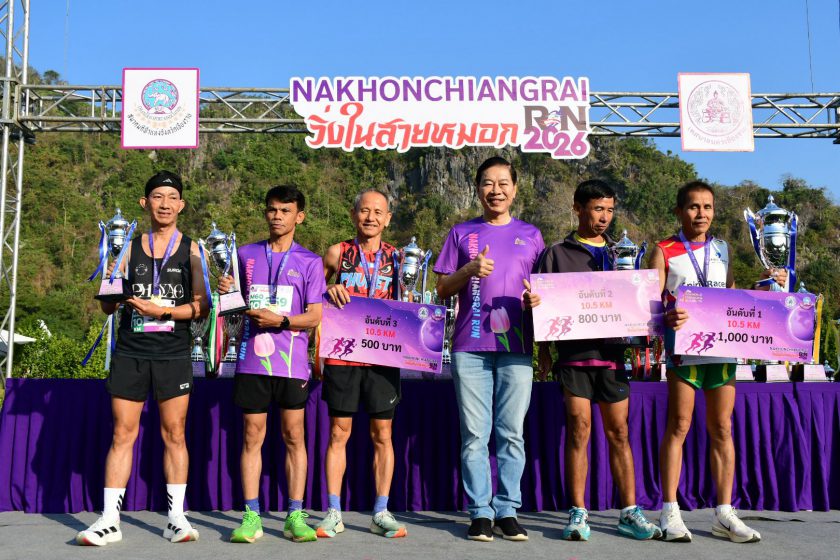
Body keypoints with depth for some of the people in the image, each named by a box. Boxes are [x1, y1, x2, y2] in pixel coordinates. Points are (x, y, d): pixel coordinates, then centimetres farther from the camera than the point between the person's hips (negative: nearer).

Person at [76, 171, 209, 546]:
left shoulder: (191, 250, 4)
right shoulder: (130, 247, 8)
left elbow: (200, 307, -3)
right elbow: (107, 306, 7)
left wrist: (161, 310, -17)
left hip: (173, 355, -1)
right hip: (130, 353, 2)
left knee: (174, 435, 4)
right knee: (122, 434, 4)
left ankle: (175, 518, 12)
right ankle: (109, 520, 10)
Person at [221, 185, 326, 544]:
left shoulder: (309, 262, 5)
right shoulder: (246, 255, 11)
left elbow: (315, 316, 0)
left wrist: (281, 320, -15)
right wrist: (227, 293, -5)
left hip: (292, 361, -1)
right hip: (252, 358, 2)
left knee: (294, 436, 3)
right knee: (252, 436, 4)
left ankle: (295, 516, 11)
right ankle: (251, 516, 11)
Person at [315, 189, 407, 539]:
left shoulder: (396, 257, 8)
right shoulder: (337, 254, 5)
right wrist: (328, 291, -7)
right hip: (342, 354, -1)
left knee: (382, 434, 5)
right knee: (339, 432, 4)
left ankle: (381, 514, 15)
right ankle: (333, 514, 13)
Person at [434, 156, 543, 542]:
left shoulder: (530, 235, 14)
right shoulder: (462, 234, 11)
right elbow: (443, 289, 9)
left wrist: (536, 299, -7)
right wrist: (469, 270, -9)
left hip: (516, 347, 1)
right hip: (470, 346, 0)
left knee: (512, 433, 1)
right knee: (475, 434, 0)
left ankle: (507, 510, 10)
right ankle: (480, 512, 8)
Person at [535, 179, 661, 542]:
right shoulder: (558, 254, 6)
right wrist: (544, 349, -3)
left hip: (612, 352, 3)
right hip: (573, 352, -2)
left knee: (619, 433, 6)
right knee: (578, 429, -2)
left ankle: (629, 512, 13)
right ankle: (578, 513, 7)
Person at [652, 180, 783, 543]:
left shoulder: (722, 249, 15)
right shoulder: (664, 252, 1)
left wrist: (764, 284, 6)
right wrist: (666, 317, -28)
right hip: (684, 347, -4)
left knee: (722, 428, 7)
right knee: (679, 426, -1)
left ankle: (724, 514, 15)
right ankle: (671, 513, 5)